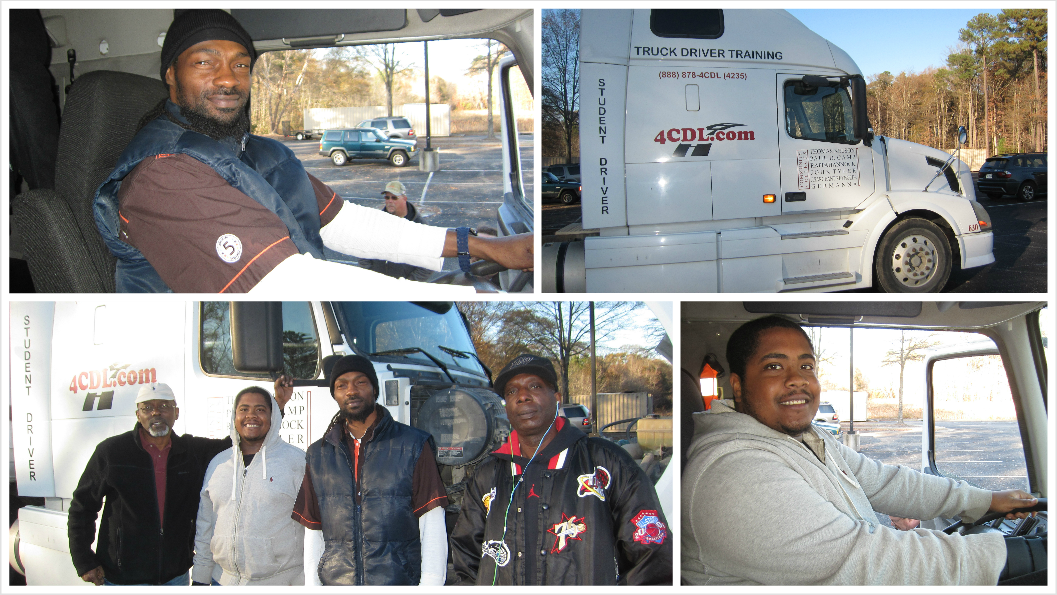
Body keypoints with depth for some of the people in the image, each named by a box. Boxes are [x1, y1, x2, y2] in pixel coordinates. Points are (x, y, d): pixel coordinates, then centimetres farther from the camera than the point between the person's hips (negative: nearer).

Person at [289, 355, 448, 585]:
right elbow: (313, 531, 11)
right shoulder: (318, 455, 11)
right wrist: (312, 585, 3)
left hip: (401, 583, -2)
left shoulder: (413, 446, 0)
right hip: (335, 582, 3)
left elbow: (432, 527, -5)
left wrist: (430, 584, -13)